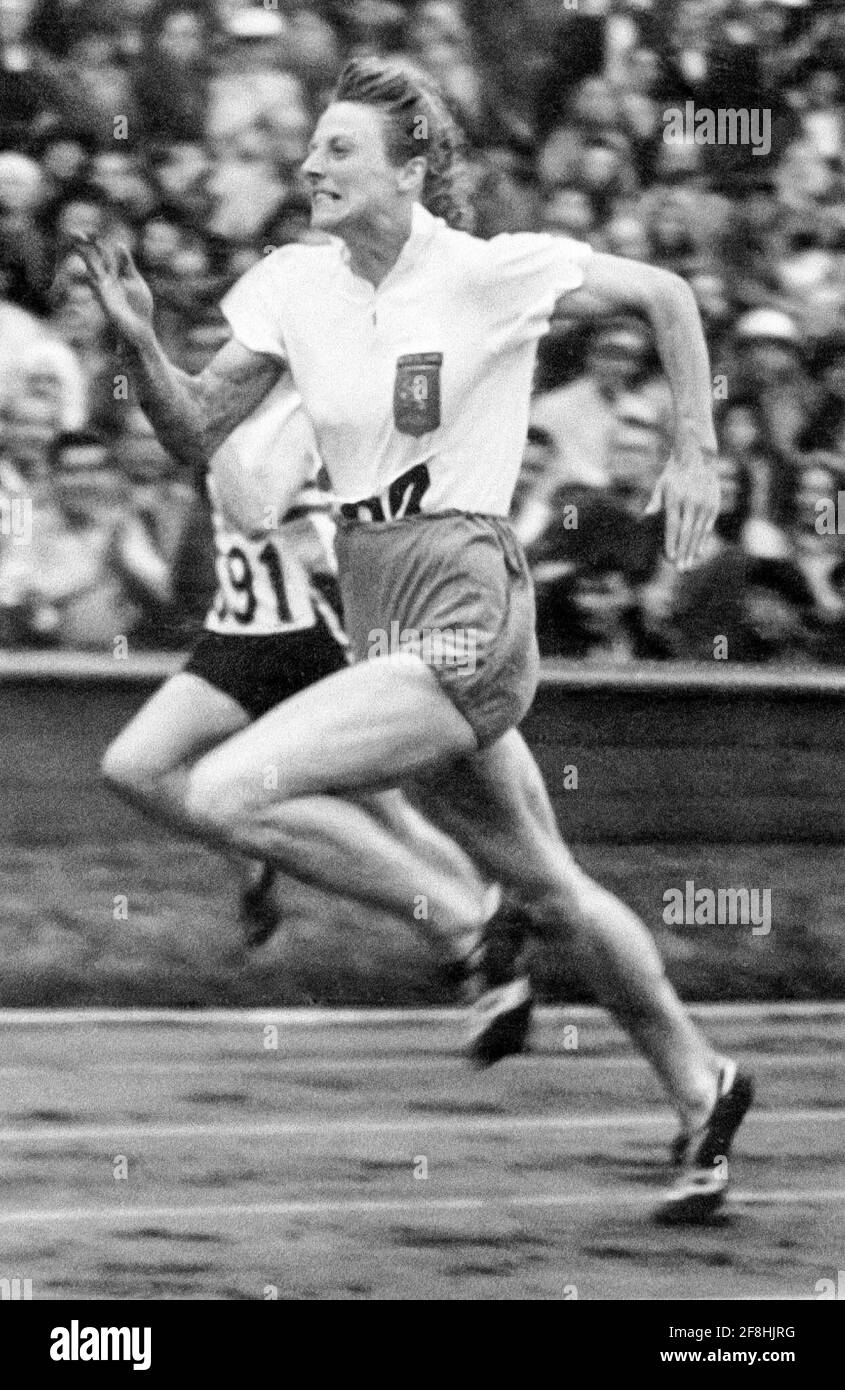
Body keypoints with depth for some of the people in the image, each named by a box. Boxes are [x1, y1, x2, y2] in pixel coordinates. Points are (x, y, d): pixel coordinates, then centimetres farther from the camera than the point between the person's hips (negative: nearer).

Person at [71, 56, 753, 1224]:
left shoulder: (486, 273, -11)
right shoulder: (293, 287, 5)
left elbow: (664, 295, 0)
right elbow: (197, 435, 6)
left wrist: (696, 457, -1)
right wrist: (140, 343, -11)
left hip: (463, 614, -7)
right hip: (381, 617, 7)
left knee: (228, 795, -21)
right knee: (546, 887, 17)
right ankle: (702, 1092, 31)